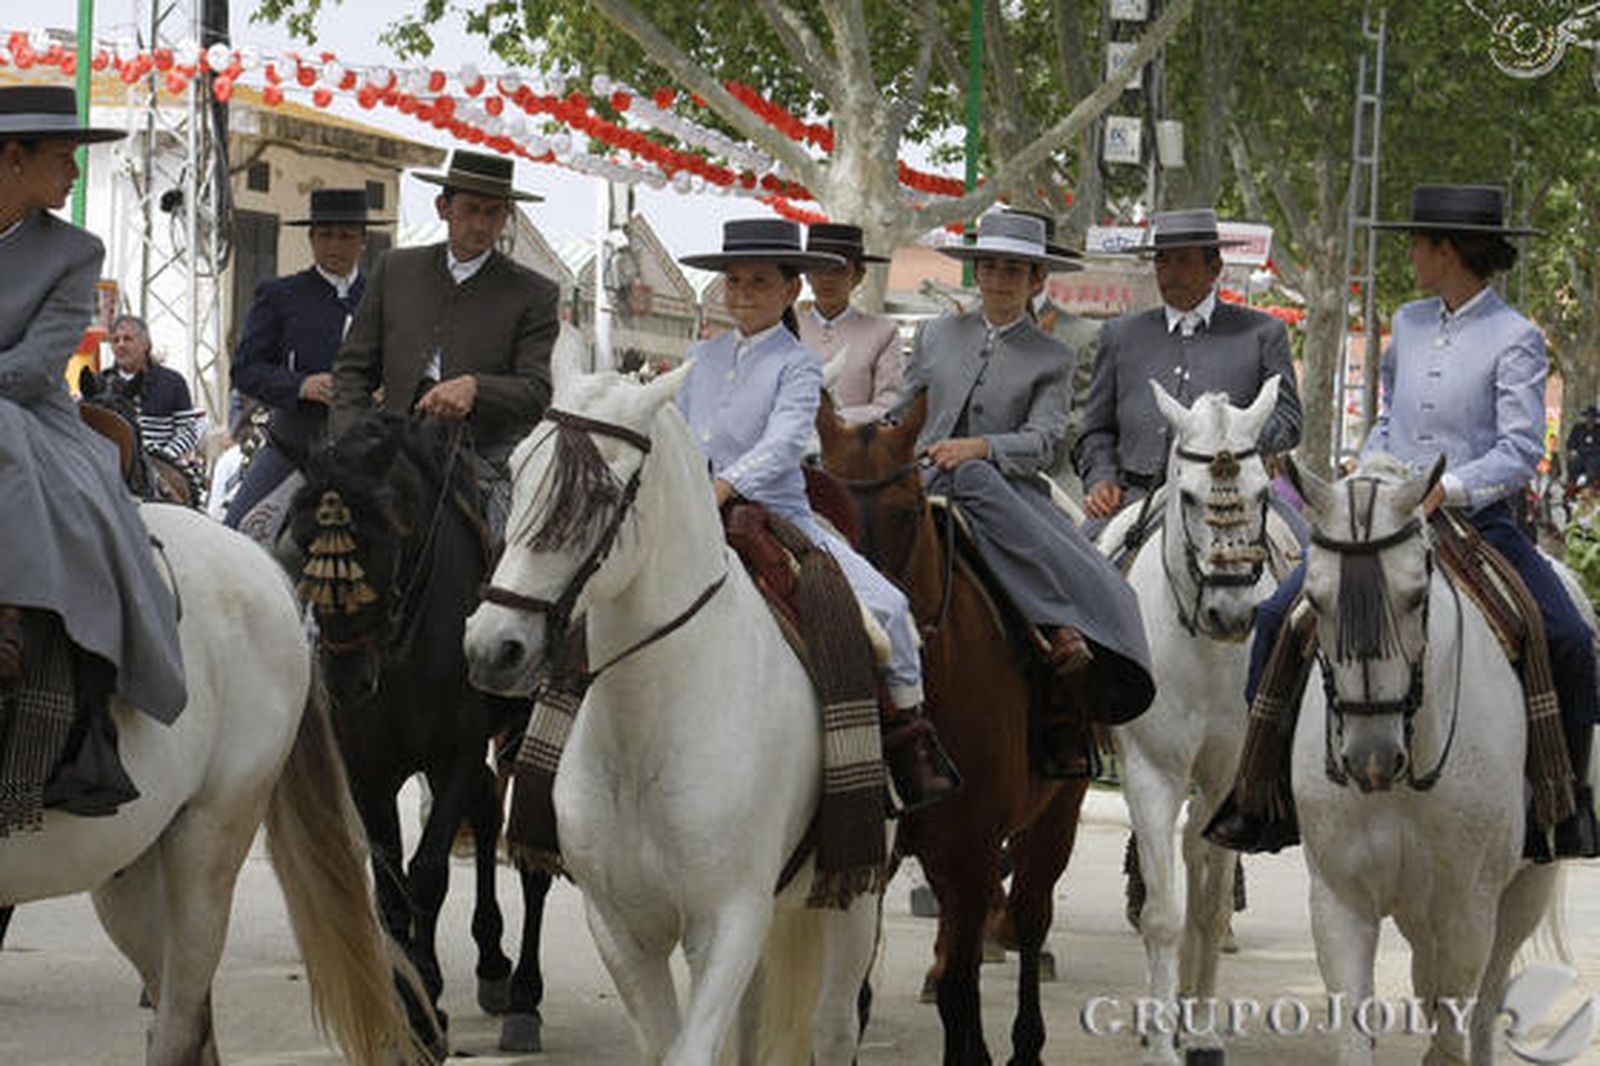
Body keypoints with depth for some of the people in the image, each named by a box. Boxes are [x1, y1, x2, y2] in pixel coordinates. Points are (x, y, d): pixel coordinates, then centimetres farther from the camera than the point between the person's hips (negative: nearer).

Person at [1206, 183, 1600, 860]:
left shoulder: (1515, 339, -7)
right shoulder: (1408, 324, 10)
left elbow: (1520, 453, -14)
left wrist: (1448, 488, -25)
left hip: (1476, 520, -5)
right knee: (1278, 614, -10)